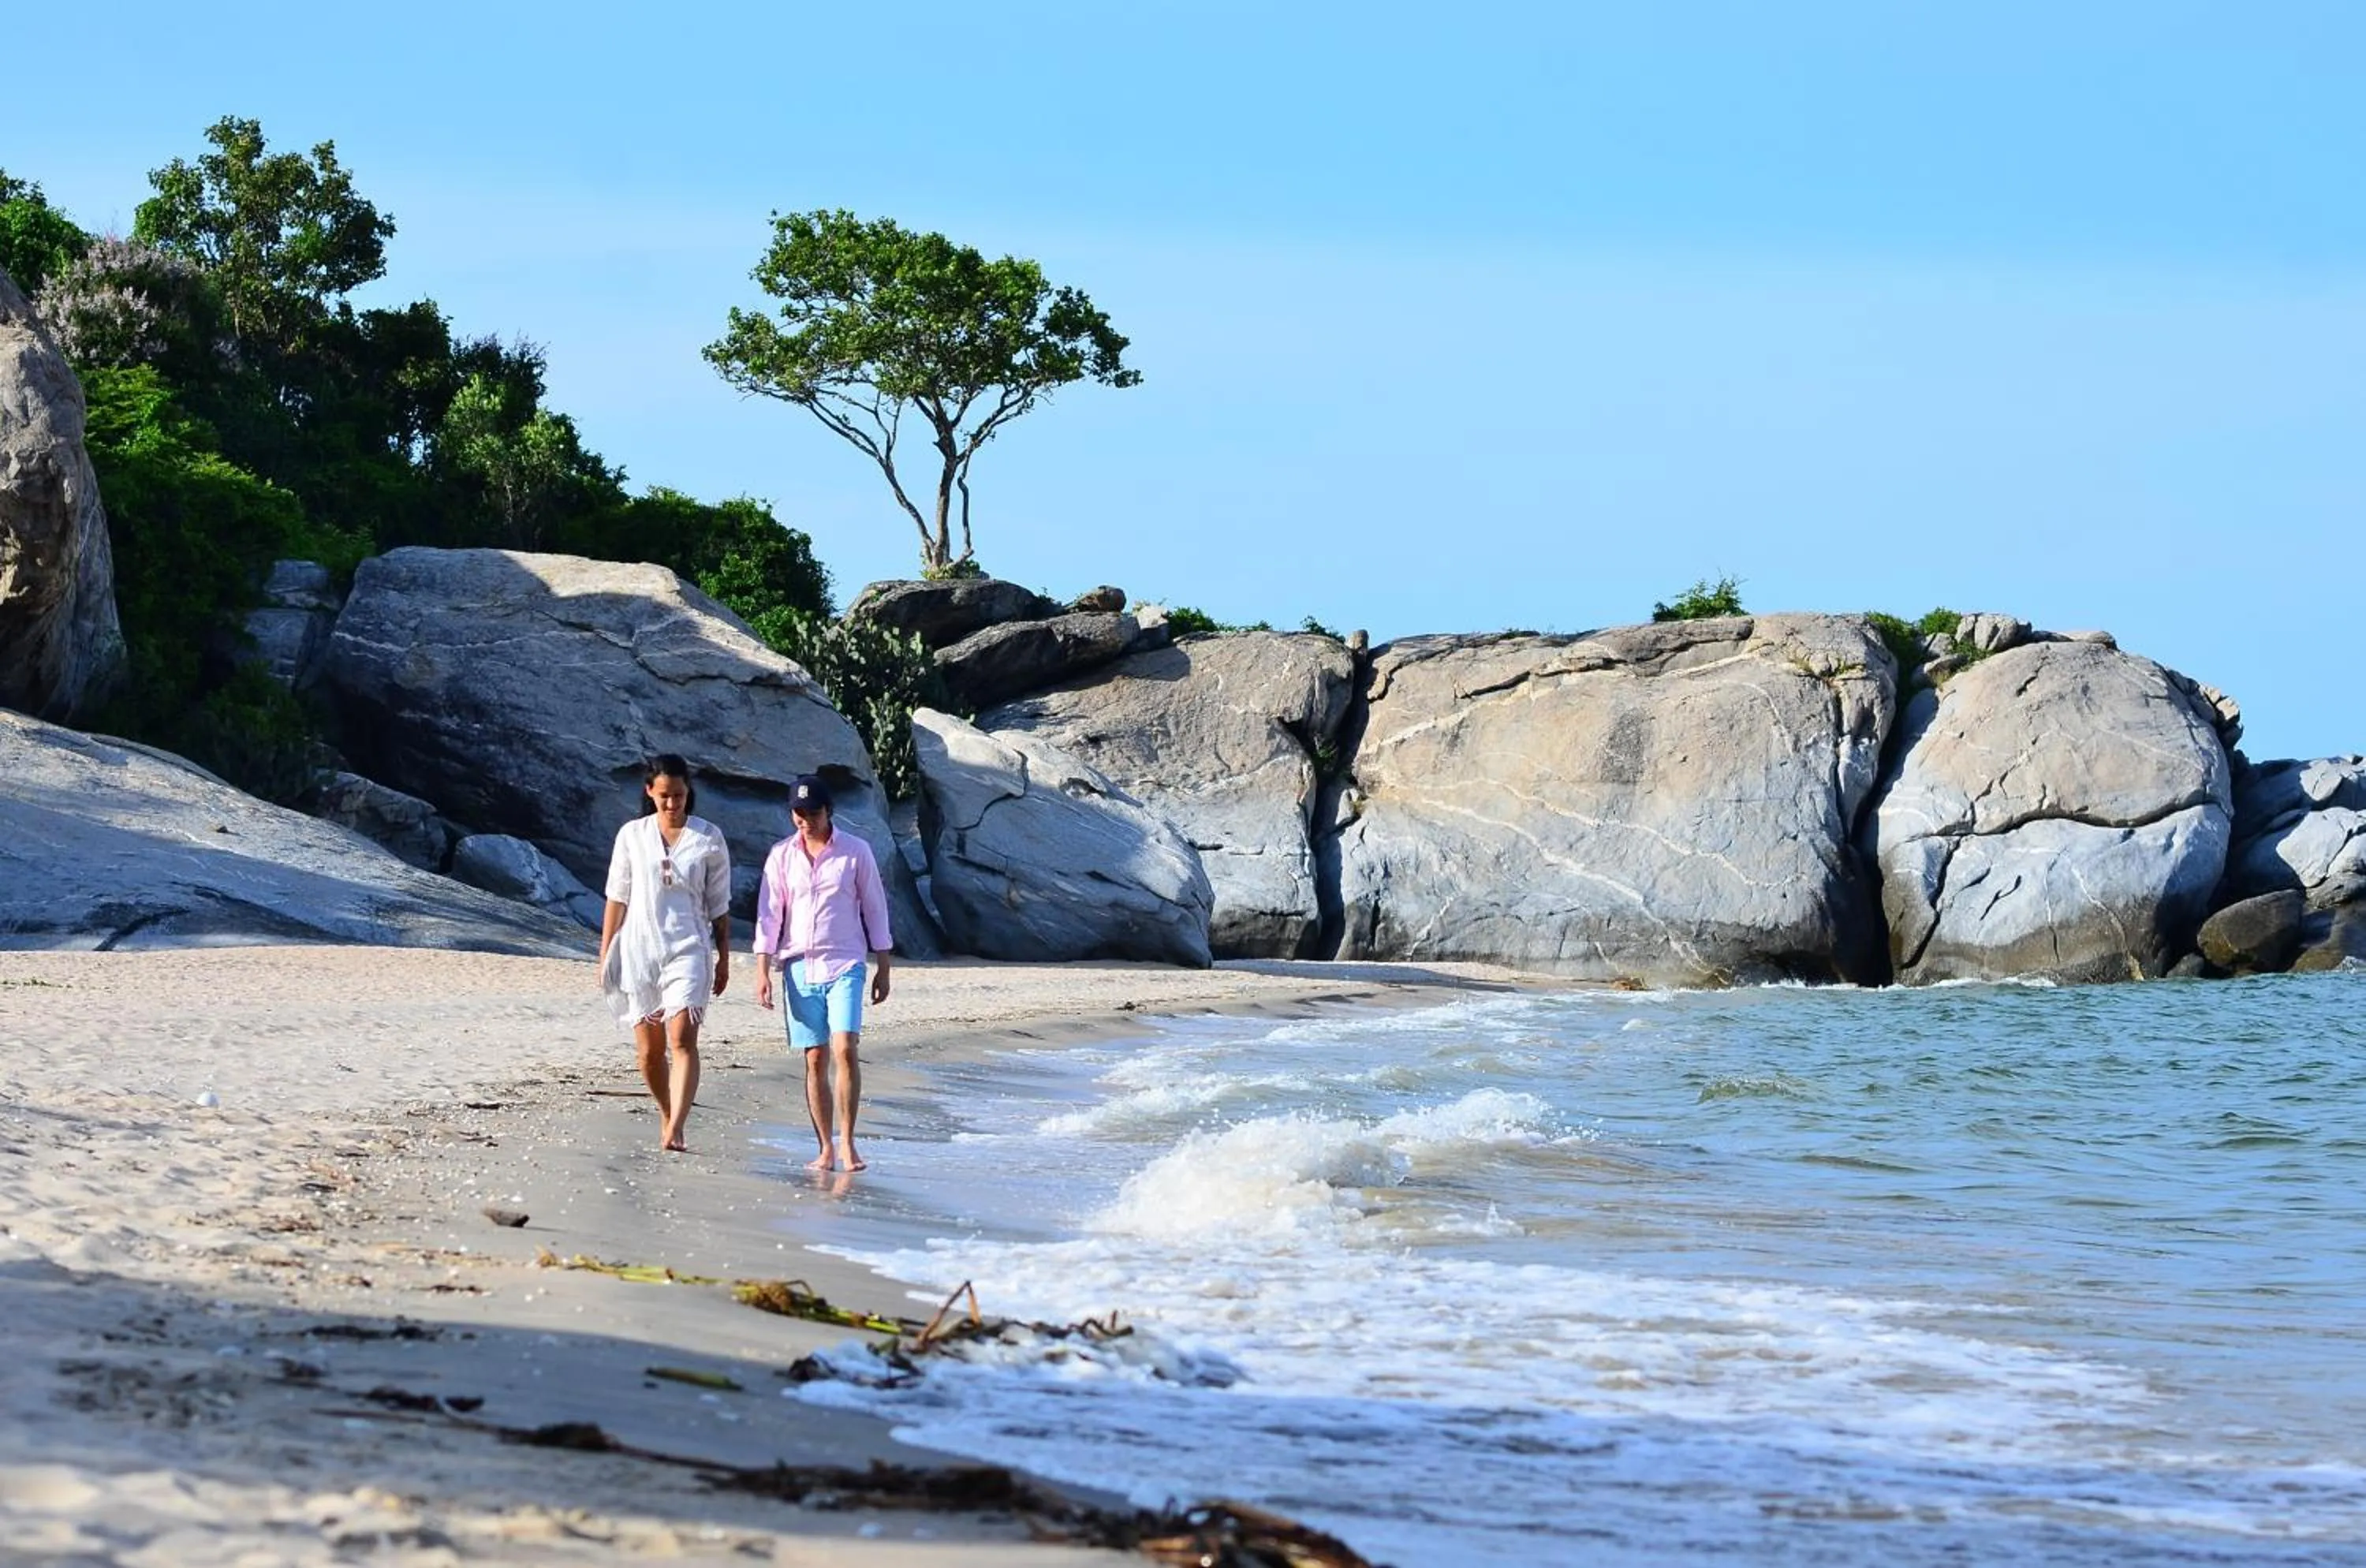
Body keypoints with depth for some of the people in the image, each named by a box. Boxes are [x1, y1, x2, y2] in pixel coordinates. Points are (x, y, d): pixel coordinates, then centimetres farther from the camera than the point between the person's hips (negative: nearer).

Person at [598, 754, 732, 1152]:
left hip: (688, 949, -2)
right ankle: (667, 1115, 26)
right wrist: (605, 955, 7)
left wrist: (724, 958, 8)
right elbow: (617, 898, 9)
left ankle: (676, 1128, -27)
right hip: (639, 950, 2)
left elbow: (719, 905, 8)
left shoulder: (709, 839, 4)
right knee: (649, 1050, 5)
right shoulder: (632, 835, 7)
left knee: (682, 1038, -18)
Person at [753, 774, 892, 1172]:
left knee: (845, 1049, -16)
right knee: (815, 1060, 2)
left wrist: (883, 968, 6)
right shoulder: (781, 856, 6)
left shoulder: (855, 852, 1)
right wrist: (762, 971, -2)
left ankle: (847, 1143, -10)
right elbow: (769, 915, 5)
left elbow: (875, 909, 6)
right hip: (799, 968, 2)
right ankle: (826, 1148, 8)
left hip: (845, 966, -2)